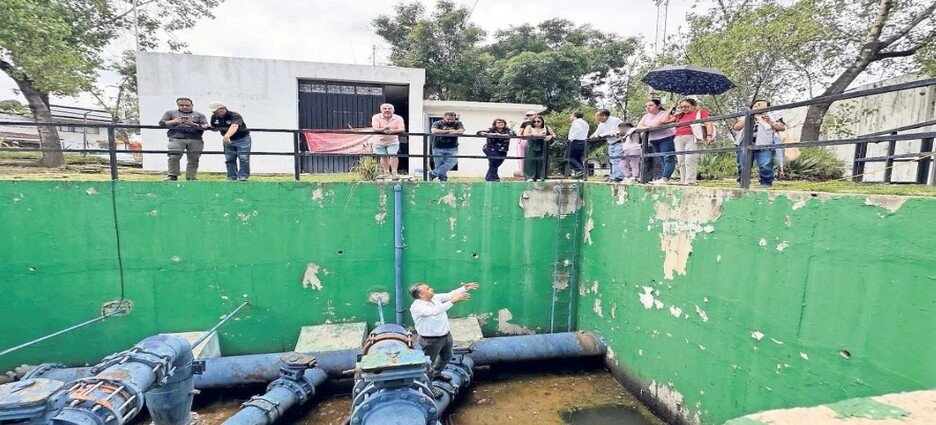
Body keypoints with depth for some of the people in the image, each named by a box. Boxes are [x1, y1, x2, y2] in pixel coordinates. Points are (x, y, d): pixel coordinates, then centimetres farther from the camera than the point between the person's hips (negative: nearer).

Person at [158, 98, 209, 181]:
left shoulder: (199, 115, 20)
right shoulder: (170, 113, 24)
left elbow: (205, 126, 6)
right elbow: (161, 123, 14)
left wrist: (193, 124, -11)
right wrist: (174, 122, -4)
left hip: (195, 140, 0)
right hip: (176, 139, 0)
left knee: (193, 159, -4)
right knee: (173, 158, -13)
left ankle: (191, 177, 1)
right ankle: (172, 176, -5)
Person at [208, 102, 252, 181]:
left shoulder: (235, 116, -24)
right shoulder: (214, 117, -1)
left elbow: (234, 126, -44)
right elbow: (214, 128, 15)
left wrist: (227, 136, -61)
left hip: (242, 139, -6)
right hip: (228, 141, 6)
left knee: (243, 159, -11)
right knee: (229, 160, 5)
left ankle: (242, 178, -7)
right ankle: (231, 178, 11)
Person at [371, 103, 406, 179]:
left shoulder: (398, 118, -7)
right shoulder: (376, 117, -6)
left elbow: (402, 129, -21)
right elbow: (375, 128, -20)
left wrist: (392, 131, -40)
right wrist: (383, 129, -43)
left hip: (393, 141, -1)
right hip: (380, 141, 1)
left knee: (393, 155, -15)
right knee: (383, 157, 7)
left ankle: (394, 173, -10)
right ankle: (386, 173, 22)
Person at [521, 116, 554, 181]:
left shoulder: (546, 128, 8)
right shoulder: (529, 127, 3)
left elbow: (554, 135, 9)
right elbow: (525, 135, -12)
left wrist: (550, 136, -15)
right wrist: (536, 135, -14)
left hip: (542, 148, 2)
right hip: (531, 147, -1)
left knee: (541, 161, -3)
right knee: (530, 161, -8)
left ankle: (540, 177, 1)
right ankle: (530, 177, -8)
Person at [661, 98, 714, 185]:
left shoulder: (700, 112, 11)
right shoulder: (680, 115, 24)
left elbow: (708, 124, 0)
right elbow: (665, 121, 23)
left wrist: (709, 135, -14)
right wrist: (671, 110, 24)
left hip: (691, 138, -5)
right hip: (679, 139, 5)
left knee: (689, 161, -14)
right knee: (681, 161, 0)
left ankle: (690, 181, -15)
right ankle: (683, 181, 2)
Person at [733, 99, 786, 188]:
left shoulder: (772, 114, 22)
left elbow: (782, 127, 13)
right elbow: (736, 127, 9)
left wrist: (770, 122, -1)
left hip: (764, 145, -2)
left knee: (765, 166, -16)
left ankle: (766, 183, -9)